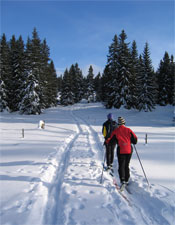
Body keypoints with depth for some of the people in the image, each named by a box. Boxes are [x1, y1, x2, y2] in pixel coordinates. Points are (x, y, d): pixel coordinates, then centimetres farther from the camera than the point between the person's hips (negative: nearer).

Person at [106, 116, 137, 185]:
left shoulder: (115, 131, -4)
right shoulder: (128, 130, -1)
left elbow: (110, 140, 1)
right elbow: (135, 139, 4)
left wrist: (107, 142, 22)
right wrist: (133, 142, 25)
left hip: (121, 150, -2)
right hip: (129, 150, 2)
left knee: (121, 166, 5)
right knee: (127, 166, 15)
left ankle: (122, 180, -9)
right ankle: (126, 180, 22)